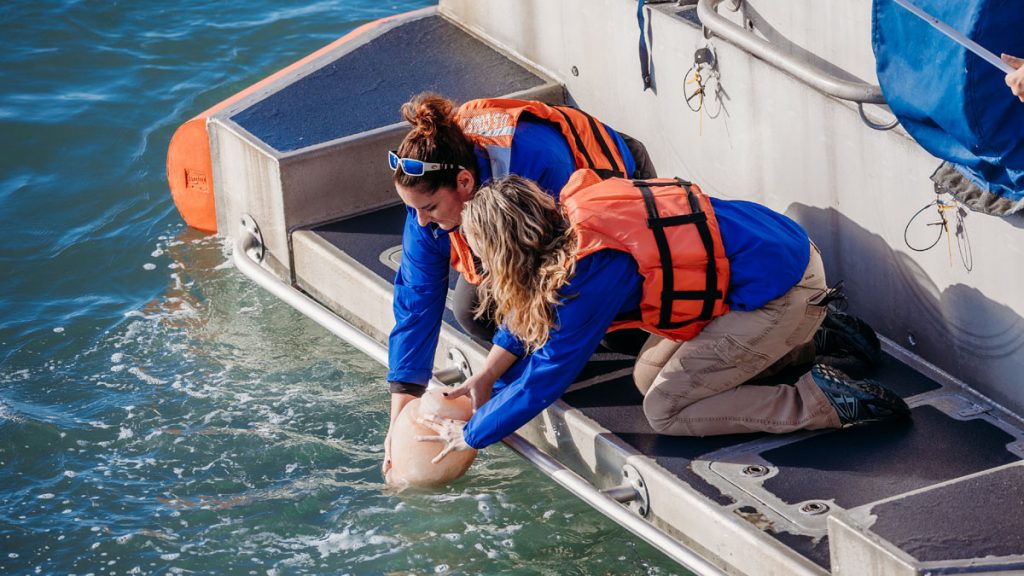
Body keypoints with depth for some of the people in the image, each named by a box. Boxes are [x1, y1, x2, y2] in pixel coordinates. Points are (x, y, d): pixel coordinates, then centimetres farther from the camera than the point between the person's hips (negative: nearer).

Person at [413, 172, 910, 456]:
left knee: (665, 411, -4)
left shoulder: (593, 270, -25)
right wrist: (483, 382, 15)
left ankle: (824, 402, -7)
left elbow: (546, 377, -17)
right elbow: (533, 313, 17)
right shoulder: (574, 213, -1)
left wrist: (469, 436, -5)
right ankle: (808, 337, 18)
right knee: (648, 377, 14)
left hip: (781, 290, -9)